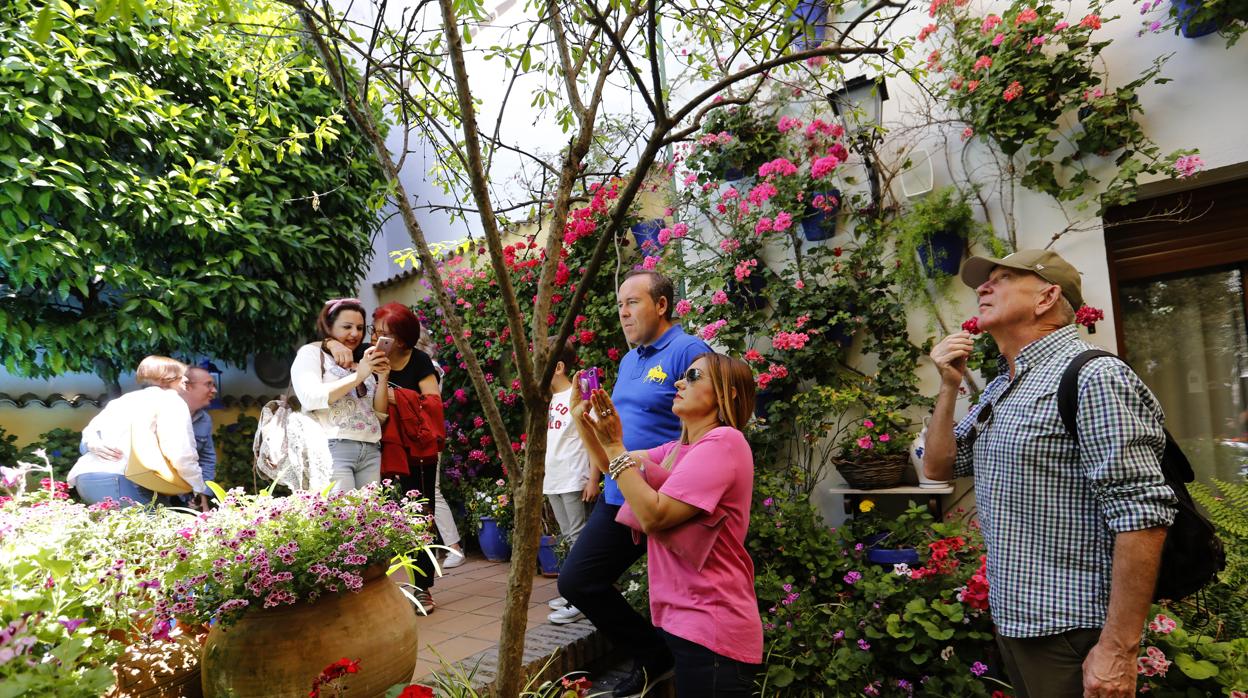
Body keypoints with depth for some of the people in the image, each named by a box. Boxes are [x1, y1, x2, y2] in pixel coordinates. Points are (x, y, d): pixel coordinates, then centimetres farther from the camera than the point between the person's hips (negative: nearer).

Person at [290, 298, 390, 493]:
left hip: (370, 451, 5)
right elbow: (310, 398, -11)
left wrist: (382, 379, 0)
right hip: (332, 448, -5)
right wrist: (357, 376, -13)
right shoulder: (311, 352, 7)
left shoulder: (362, 363, 21)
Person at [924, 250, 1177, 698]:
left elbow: (1142, 514, -22)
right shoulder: (999, 389, 10)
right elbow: (938, 467, 13)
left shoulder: (1094, 377, -16)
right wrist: (949, 387, 0)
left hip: (1071, 633, -8)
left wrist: (1119, 649, -23)